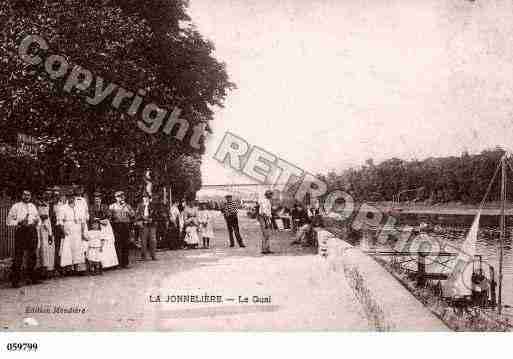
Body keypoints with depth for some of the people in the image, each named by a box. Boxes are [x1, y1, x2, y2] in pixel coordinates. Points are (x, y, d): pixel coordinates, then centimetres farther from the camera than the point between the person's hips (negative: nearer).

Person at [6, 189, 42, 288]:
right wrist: (19, 223, -17)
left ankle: (33, 278, 18)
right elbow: (9, 221, -1)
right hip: (20, 232, -5)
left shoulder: (33, 206, 17)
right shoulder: (16, 206, 3)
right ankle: (15, 280, -2)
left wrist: (36, 221, -1)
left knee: (33, 255, 8)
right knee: (18, 256, -8)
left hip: (32, 231, 5)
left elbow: (37, 218, 22)